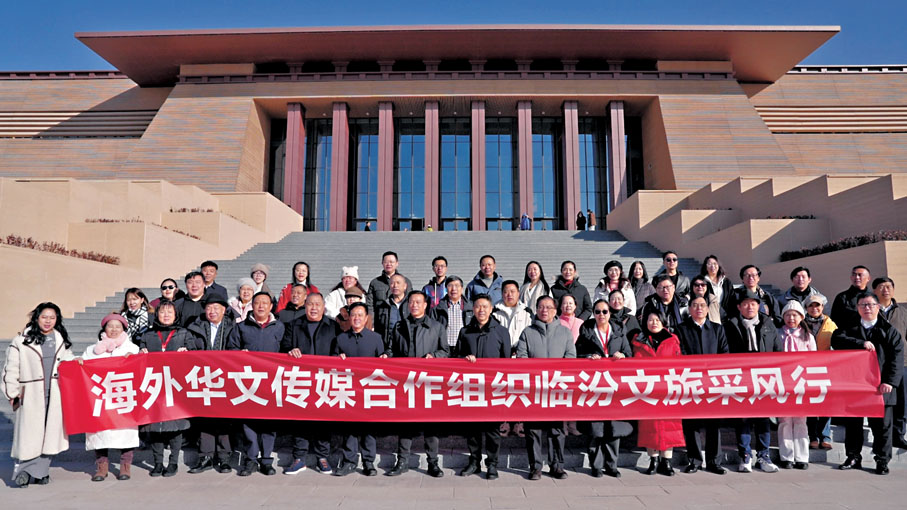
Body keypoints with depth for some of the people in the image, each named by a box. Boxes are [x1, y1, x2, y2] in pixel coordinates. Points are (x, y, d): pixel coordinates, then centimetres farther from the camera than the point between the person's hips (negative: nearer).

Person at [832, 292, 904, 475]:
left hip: (881, 386, -1)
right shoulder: (850, 329, 10)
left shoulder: (889, 331, 5)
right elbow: (836, 340, -10)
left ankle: (882, 461, 17)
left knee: (882, 425, 4)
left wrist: (890, 381, -13)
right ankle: (853, 458, 20)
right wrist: (861, 343, -21)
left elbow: (897, 358, -3)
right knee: (852, 424, 8)